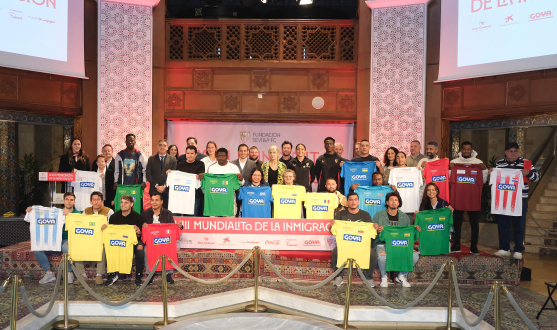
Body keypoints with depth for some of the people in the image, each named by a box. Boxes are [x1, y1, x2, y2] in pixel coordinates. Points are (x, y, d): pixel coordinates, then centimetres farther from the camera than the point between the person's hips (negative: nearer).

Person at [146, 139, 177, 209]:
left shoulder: (172, 159, 9)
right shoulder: (151, 159, 11)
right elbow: (148, 174, 4)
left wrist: (164, 186, -10)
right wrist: (156, 186, -8)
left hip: (167, 191, 0)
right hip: (154, 190, 1)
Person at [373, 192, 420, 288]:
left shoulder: (404, 217, 12)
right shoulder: (378, 215, 2)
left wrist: (416, 230, -5)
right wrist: (377, 231, -22)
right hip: (383, 243, -3)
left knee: (415, 256, -22)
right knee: (382, 257, -36)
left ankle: (401, 276, 7)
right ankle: (384, 277, 0)